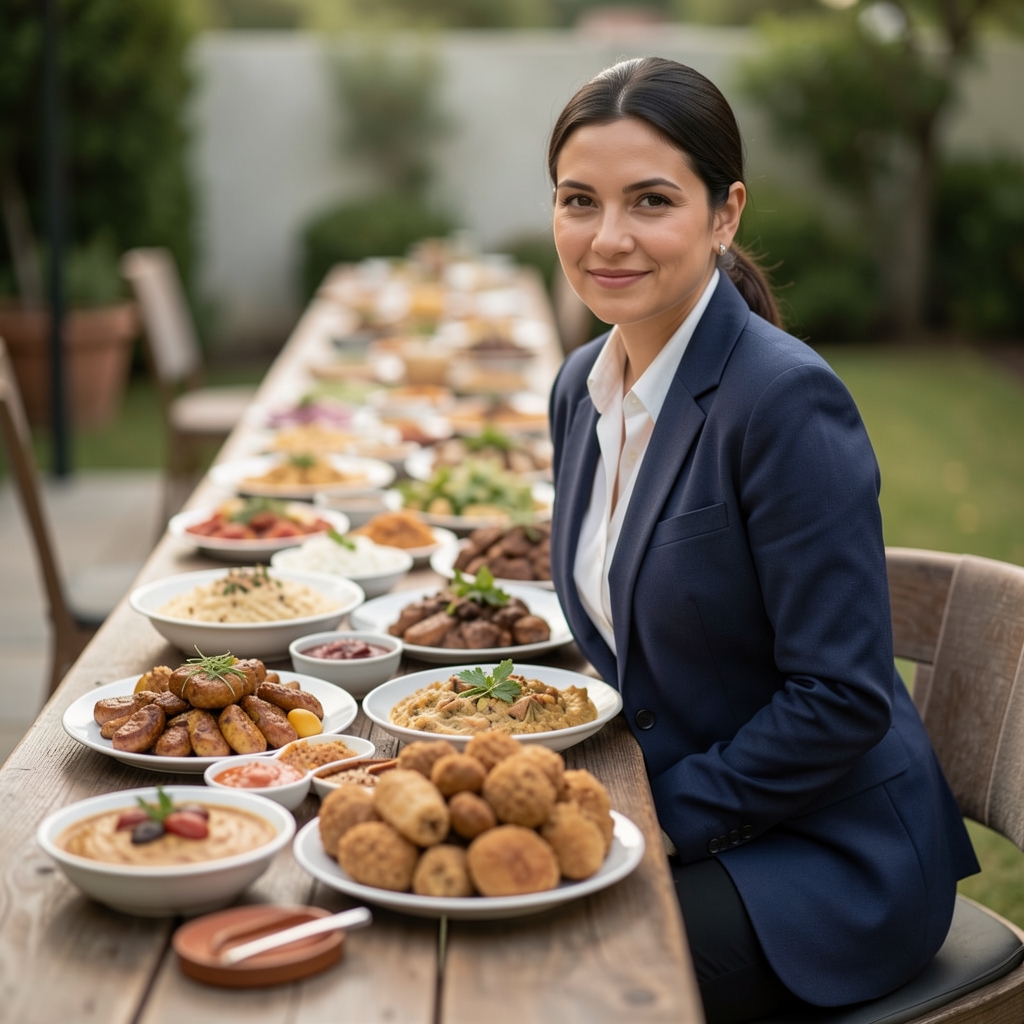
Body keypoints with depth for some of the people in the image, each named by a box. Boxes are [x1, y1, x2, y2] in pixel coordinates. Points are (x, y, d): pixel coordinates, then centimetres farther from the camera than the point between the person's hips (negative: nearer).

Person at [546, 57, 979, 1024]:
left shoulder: (787, 400, -22)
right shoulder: (583, 385, 3)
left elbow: (841, 698, -21)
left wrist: (655, 819, -16)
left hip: (828, 859, -7)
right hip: (658, 808, 7)